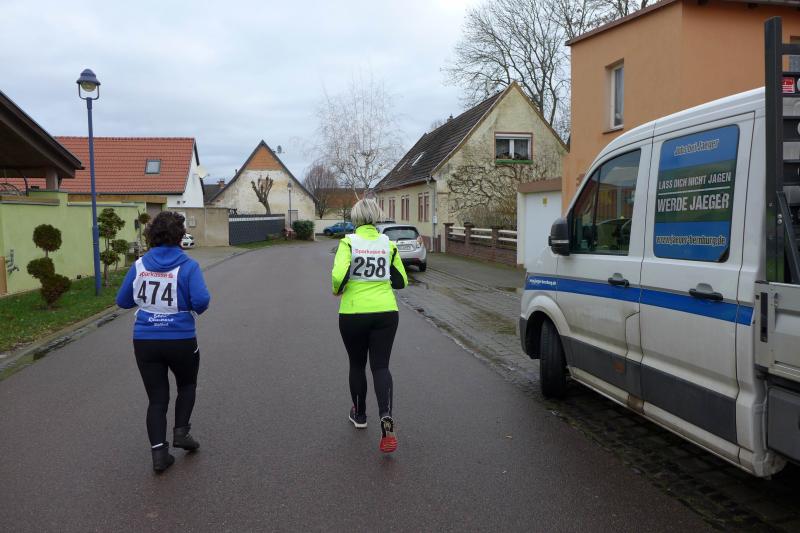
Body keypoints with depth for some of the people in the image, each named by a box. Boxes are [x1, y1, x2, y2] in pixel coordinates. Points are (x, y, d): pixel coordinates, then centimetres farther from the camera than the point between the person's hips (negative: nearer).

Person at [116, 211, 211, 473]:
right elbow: (201, 300, -22)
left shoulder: (140, 264, 0)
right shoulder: (187, 265, -10)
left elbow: (122, 301, 6)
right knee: (187, 385, 25)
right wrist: (196, 308, 0)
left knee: (157, 398, 11)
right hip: (180, 340, -2)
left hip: (145, 341, 3)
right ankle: (181, 431, 17)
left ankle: (159, 452, 6)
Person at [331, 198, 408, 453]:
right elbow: (401, 281, 7)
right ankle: (386, 416, -20)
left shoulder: (349, 241, -7)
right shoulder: (388, 244, 2)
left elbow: (338, 275, -20)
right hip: (386, 312, 2)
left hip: (353, 314, -1)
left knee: (357, 365, 18)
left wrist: (338, 290, 1)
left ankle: (359, 414, 34)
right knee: (381, 366, 3)